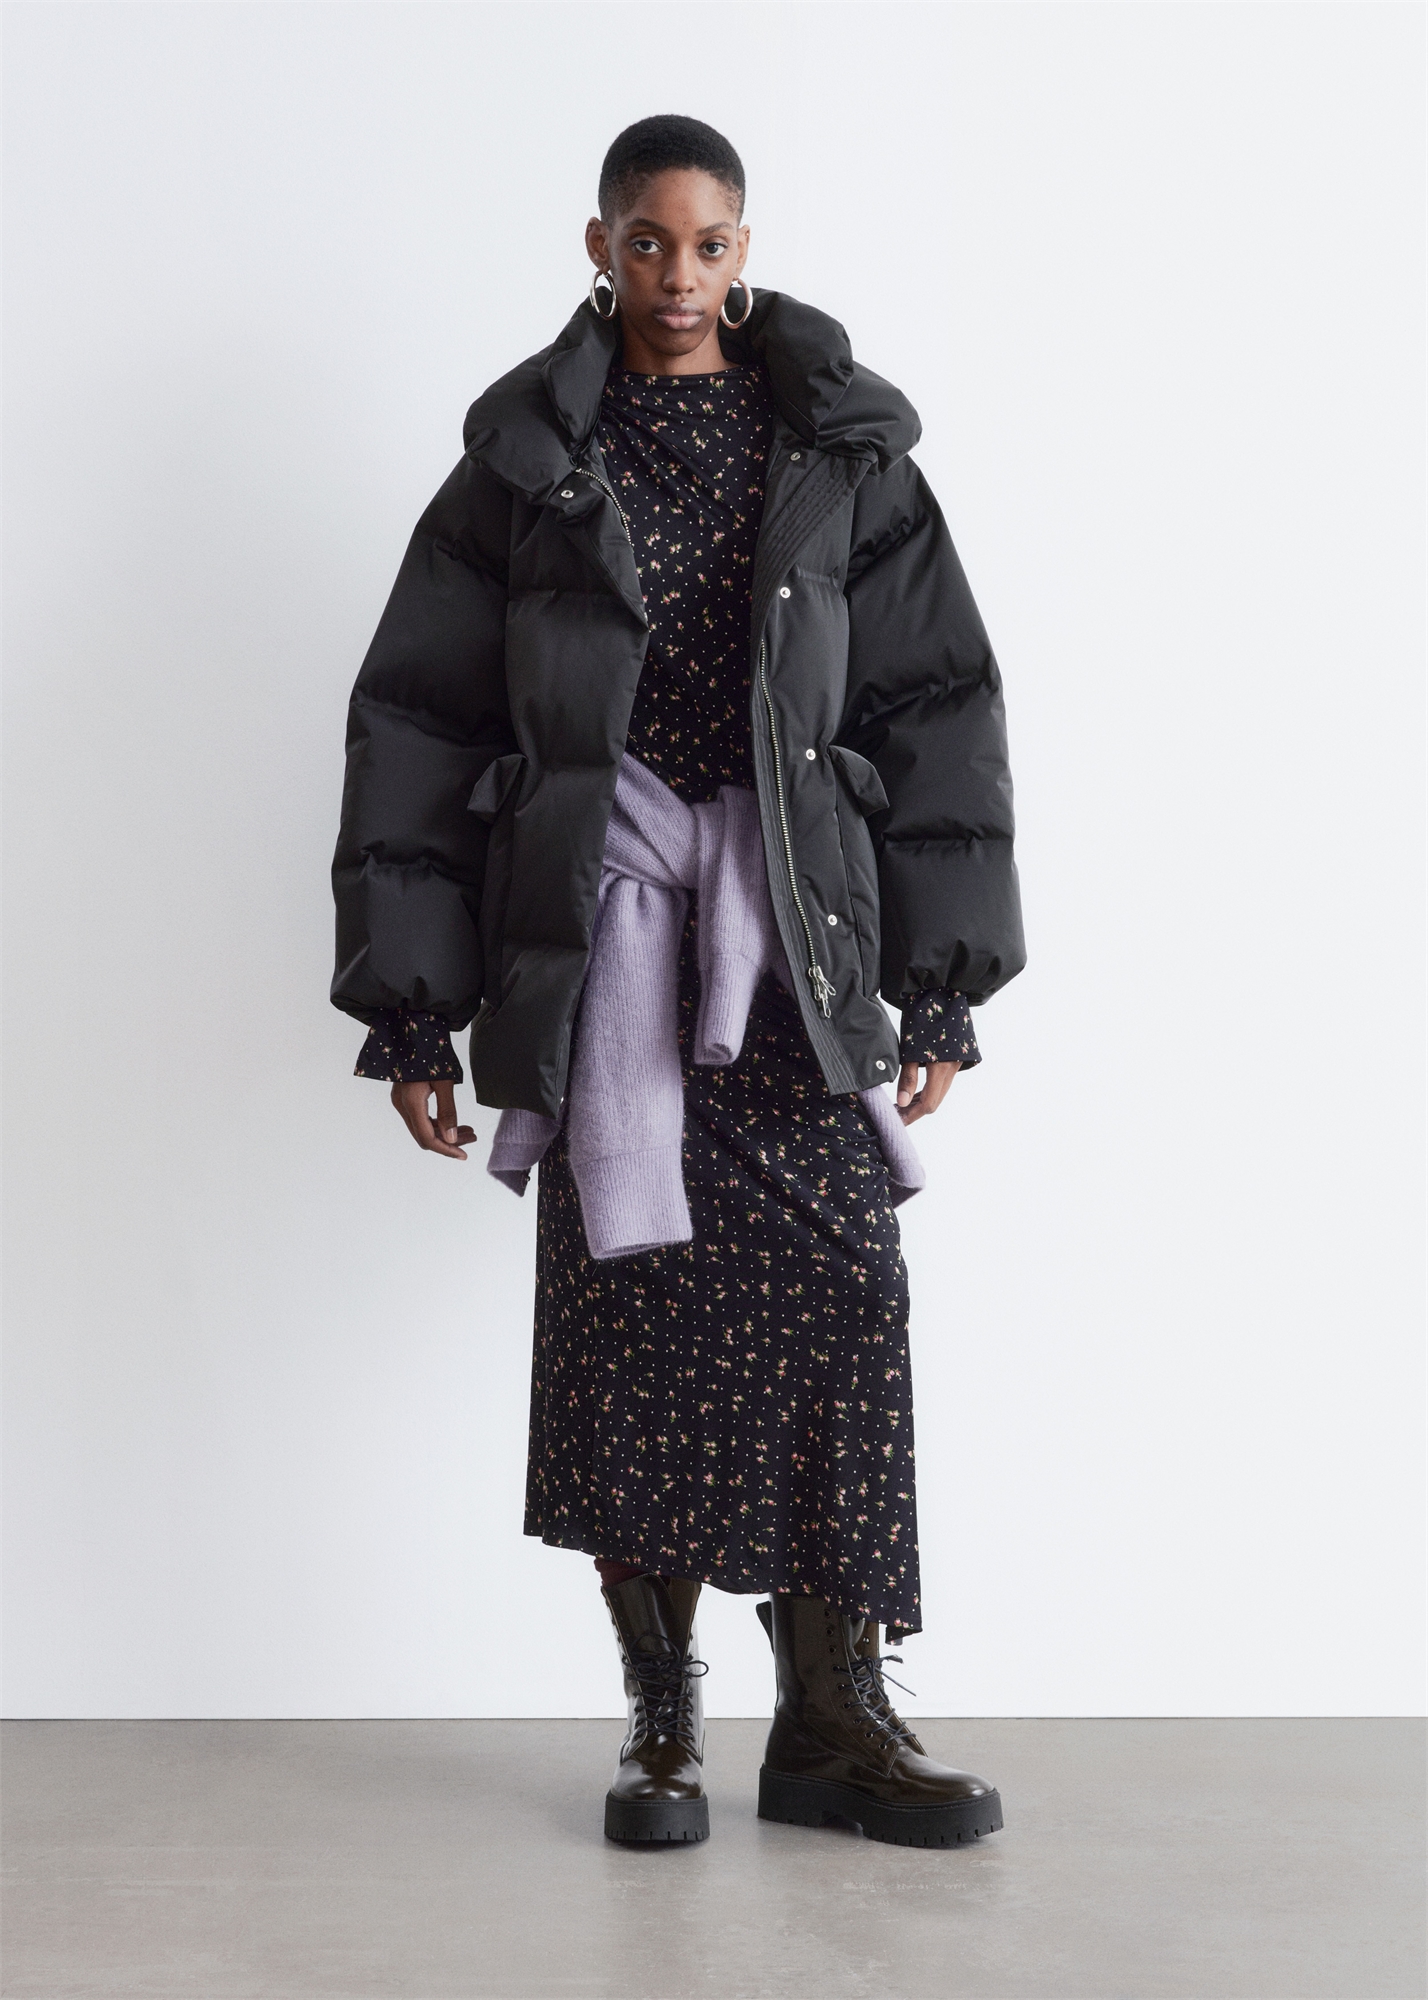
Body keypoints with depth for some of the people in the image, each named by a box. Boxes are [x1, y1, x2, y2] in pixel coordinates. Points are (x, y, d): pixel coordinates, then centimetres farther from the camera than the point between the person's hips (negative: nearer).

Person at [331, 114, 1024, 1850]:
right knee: (631, 1308, -1)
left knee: (835, 1298, -5)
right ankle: (661, 1722, 11)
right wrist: (411, 1004, 0)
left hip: (794, 936, 1)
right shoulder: (527, 461, 6)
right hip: (601, 932, -1)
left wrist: (941, 986, 0)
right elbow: (415, 729, 5)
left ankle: (835, 1718, 6)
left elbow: (939, 712, 6)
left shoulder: (841, 452, 8)